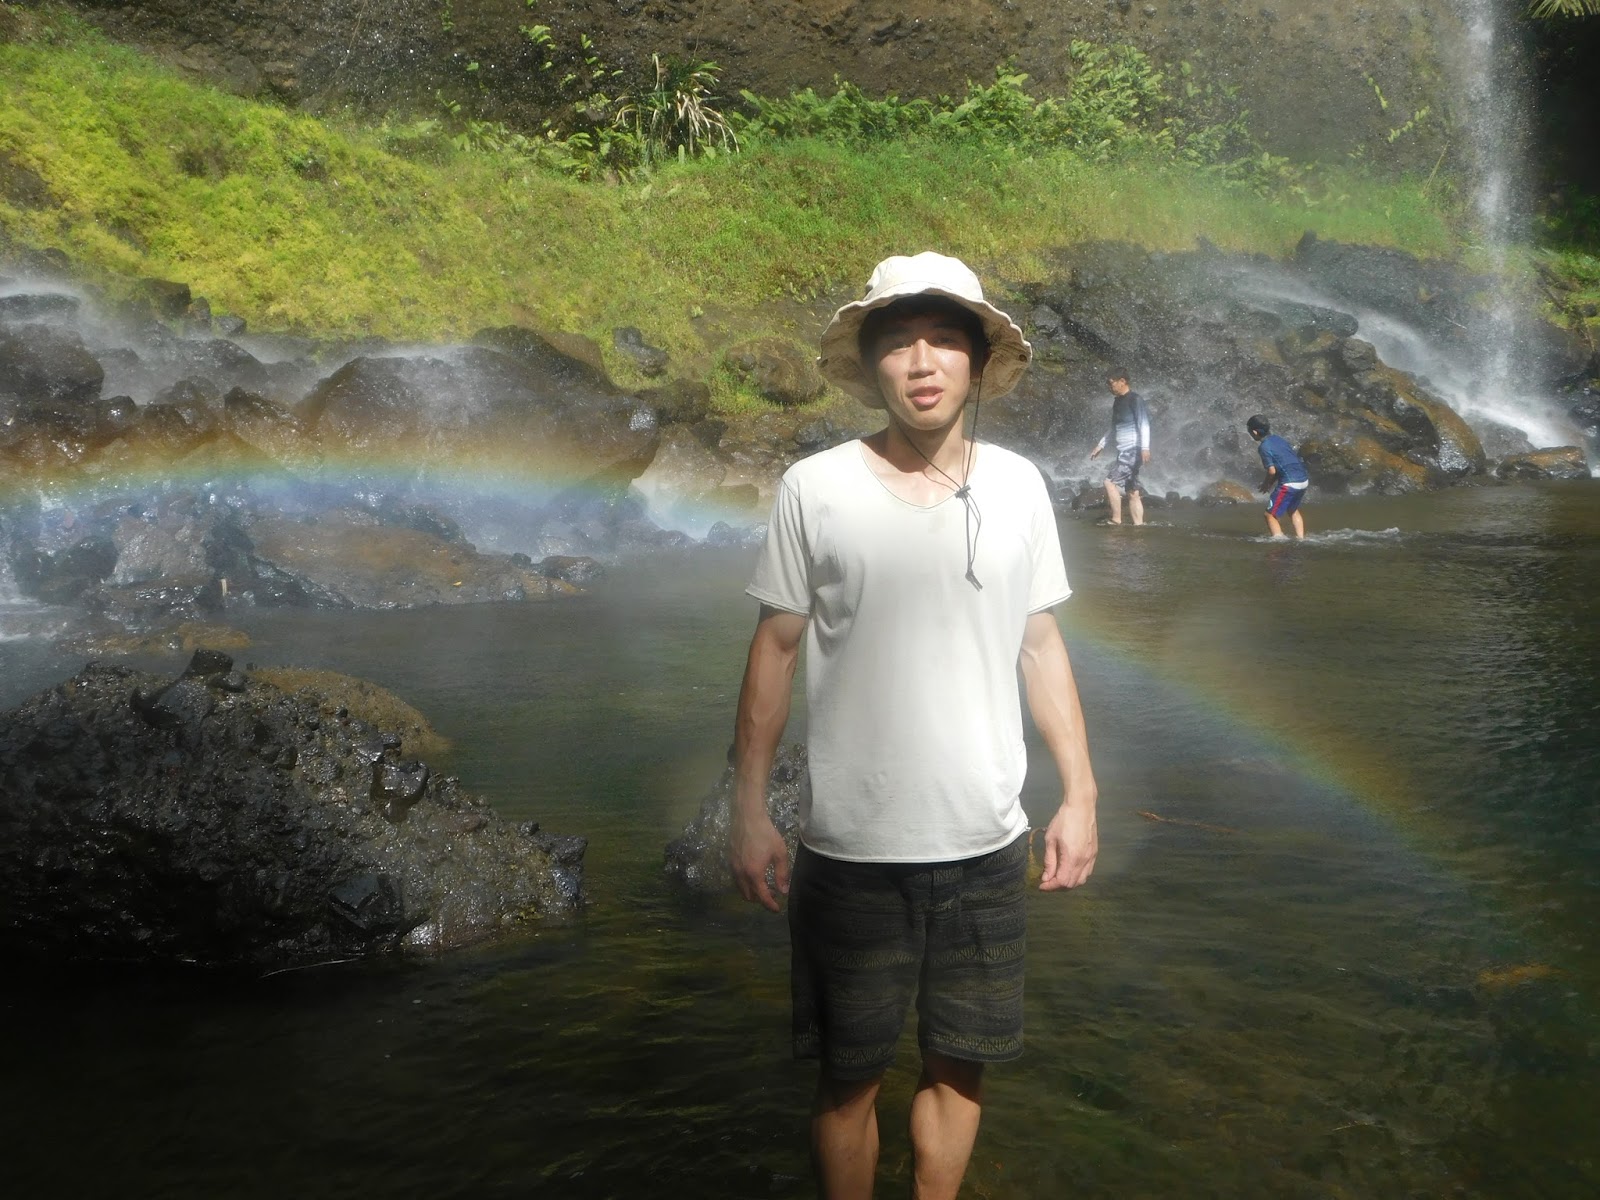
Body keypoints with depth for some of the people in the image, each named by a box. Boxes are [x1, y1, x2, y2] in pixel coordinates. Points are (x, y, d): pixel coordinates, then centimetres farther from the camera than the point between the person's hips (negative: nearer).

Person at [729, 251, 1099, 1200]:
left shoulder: (1018, 486, 0)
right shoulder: (815, 489, -9)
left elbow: (1041, 644, 7)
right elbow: (776, 650, -3)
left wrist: (1081, 794, 5)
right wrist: (749, 812, -3)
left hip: (985, 846, 3)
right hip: (851, 852, -2)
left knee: (960, 1063, 17)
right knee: (850, 1075, 13)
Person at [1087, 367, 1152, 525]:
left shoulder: (1135, 399, -11)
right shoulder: (1118, 402, 16)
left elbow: (1144, 424, -20)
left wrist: (1145, 448, -30)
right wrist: (1101, 445, 27)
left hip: (1133, 450, -9)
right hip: (1124, 451, 9)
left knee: (1110, 481, -13)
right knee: (1133, 491, 6)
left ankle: (1116, 520, -7)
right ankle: (1138, 525, 6)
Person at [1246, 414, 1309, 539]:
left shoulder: (1264, 447, -11)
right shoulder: (1278, 439, 14)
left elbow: (1272, 471, -16)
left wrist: (1266, 484, 3)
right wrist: (1270, 482, 19)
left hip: (1289, 484, -9)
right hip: (1304, 480, 9)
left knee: (1271, 515, 3)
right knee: (1293, 511, 31)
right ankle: (1301, 539, 29)